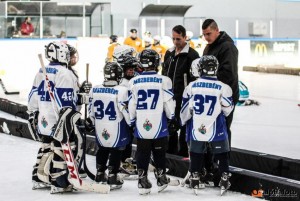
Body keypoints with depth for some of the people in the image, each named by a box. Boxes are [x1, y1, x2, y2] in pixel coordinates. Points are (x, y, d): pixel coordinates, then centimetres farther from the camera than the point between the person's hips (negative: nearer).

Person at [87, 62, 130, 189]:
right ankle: (112, 177, 6)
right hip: (116, 129, -5)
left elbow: (91, 110, 8)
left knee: (102, 149, 21)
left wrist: (91, 122, 23)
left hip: (100, 128, 5)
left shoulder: (94, 90, -1)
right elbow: (126, 111, -14)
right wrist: (132, 124, 0)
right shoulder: (121, 91, -18)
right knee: (116, 151, 7)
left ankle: (100, 174, 29)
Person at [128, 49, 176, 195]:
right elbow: (169, 104, -5)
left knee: (142, 154, 9)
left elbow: (131, 106, 2)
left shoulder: (134, 82, -2)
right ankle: (161, 179, 22)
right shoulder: (163, 81, -8)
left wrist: (131, 122, 15)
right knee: (159, 153, 13)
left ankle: (142, 181, 8)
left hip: (141, 127, 1)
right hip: (159, 127, -1)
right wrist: (172, 118, 12)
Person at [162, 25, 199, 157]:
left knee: (184, 126, 0)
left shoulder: (191, 55, -11)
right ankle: (171, 151, 28)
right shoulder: (169, 53, 12)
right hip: (169, 96, 8)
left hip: (184, 97, -7)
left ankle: (184, 153, 8)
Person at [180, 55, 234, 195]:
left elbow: (185, 110, 3)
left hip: (196, 130, 2)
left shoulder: (191, 87, -6)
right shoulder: (223, 88, -12)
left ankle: (195, 180, 21)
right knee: (222, 154, 12)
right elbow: (228, 110, -1)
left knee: (196, 154, 15)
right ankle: (224, 178, 14)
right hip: (216, 130, -2)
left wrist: (183, 121, 21)